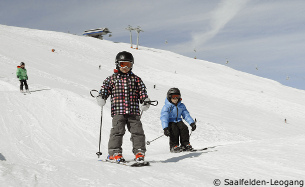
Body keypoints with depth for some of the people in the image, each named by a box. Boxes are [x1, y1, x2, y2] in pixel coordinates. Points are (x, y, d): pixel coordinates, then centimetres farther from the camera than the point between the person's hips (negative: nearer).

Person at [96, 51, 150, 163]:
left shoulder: (136, 80, 15)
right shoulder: (112, 79, 10)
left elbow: (142, 92, 15)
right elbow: (105, 89, 7)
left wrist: (145, 102, 0)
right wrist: (101, 98, -11)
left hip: (133, 111, 2)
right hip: (118, 111, -2)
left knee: (137, 131, -2)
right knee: (117, 131, -8)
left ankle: (139, 152, 5)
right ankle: (114, 153, -1)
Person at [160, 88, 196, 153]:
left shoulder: (181, 106, 6)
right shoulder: (166, 107, -13)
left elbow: (186, 115, 8)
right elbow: (164, 117, -23)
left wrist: (192, 123, -5)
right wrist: (165, 128, -36)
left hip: (178, 121, 5)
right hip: (170, 122, -5)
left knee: (184, 128, -22)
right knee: (174, 130, -31)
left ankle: (185, 144, -12)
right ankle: (173, 146, -21)